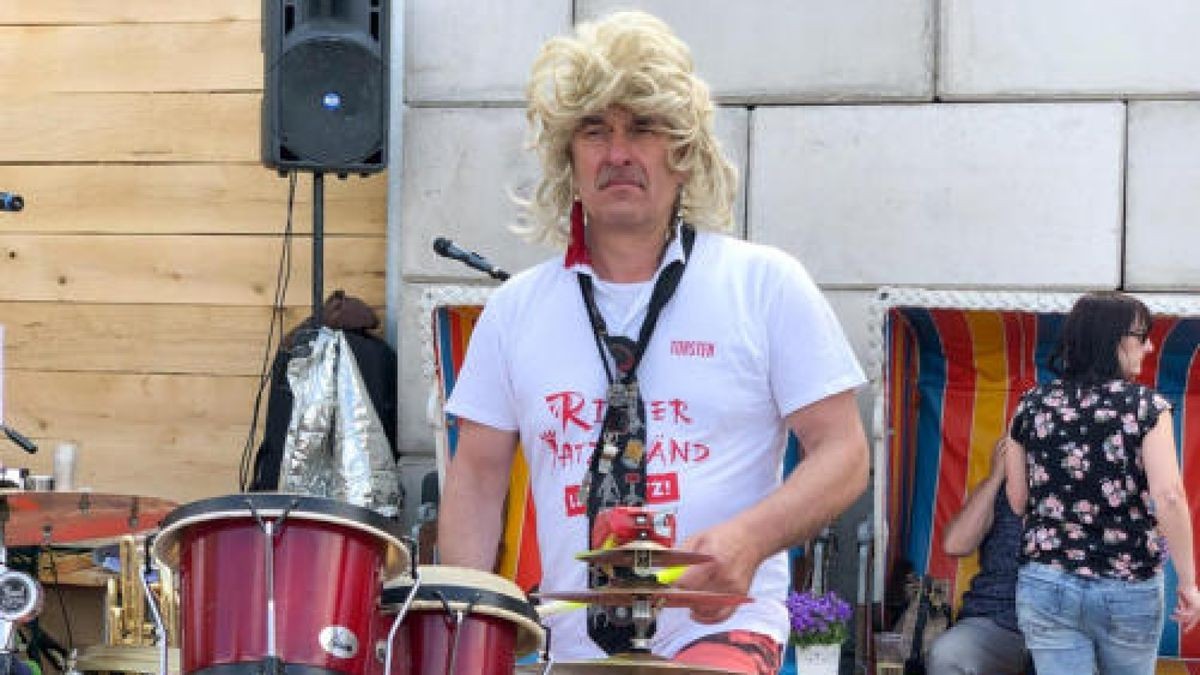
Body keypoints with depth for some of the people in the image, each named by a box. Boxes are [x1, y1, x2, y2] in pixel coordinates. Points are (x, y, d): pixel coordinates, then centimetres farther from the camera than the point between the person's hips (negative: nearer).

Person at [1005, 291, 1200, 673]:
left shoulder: (1032, 405, 3)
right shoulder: (1146, 405, -7)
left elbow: (1017, 502, 7)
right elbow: (1168, 497, -16)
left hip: (1048, 586, 2)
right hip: (1130, 590, -2)